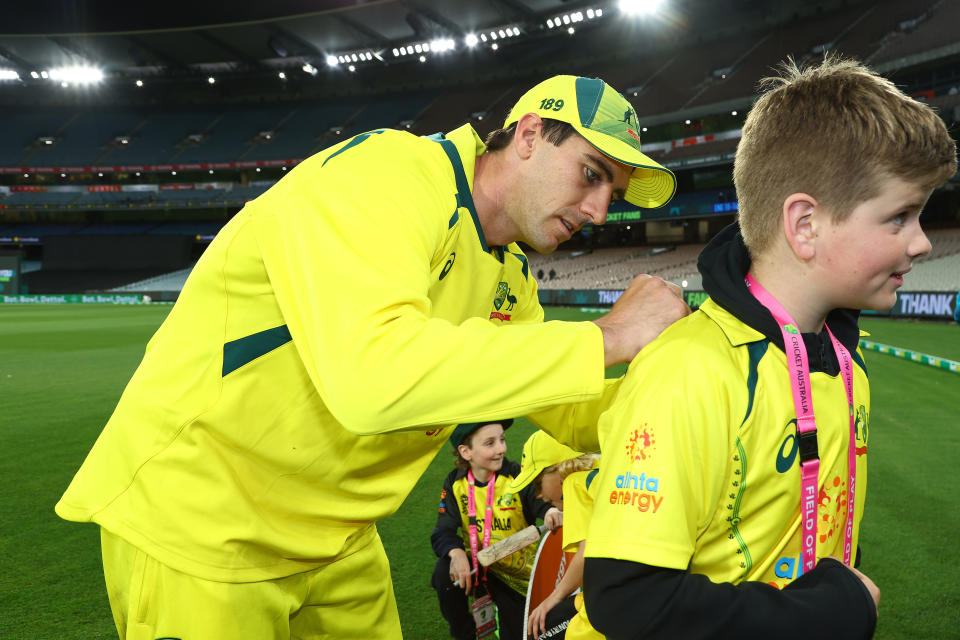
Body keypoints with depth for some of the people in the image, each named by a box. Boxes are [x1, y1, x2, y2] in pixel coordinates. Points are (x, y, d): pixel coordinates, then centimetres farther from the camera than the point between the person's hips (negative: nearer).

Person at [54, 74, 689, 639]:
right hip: (198, 524, -7)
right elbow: (372, 376, -40)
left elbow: (573, 415, 12)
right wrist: (606, 338, -32)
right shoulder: (380, 174, -24)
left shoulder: (510, 281, 4)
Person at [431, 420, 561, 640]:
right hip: (476, 567, 1)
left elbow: (542, 502, -18)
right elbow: (443, 532, -13)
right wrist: (456, 553, -35)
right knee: (444, 571, -28)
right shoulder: (455, 484, -10)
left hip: (516, 573, -1)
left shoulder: (518, 477, -16)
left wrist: (551, 511, -43)